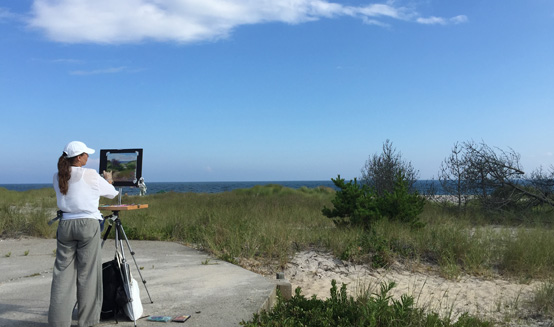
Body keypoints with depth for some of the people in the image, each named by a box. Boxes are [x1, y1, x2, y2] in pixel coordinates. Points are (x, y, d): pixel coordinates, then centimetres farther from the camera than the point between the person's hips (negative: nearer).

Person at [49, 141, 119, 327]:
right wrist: (108, 181, 26)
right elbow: (112, 193, 4)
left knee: (63, 271, 8)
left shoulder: (58, 177, 6)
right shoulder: (90, 175, -7)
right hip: (87, 224, -4)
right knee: (87, 272, 4)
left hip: (65, 224, 5)